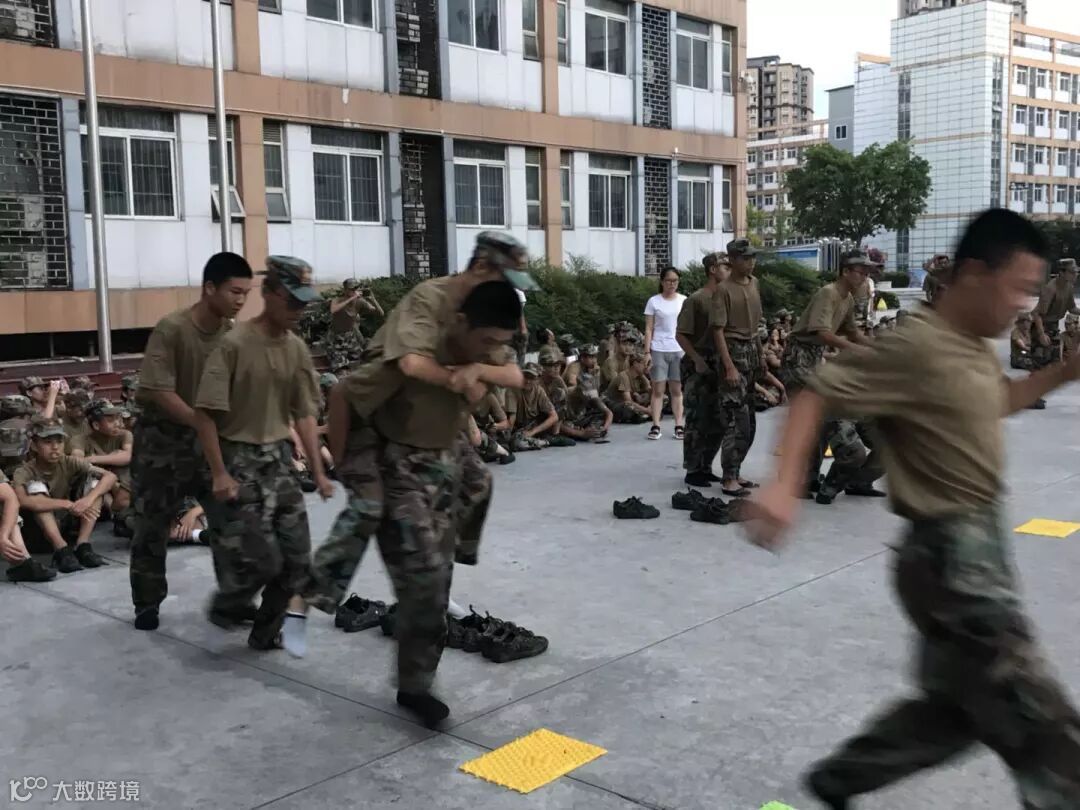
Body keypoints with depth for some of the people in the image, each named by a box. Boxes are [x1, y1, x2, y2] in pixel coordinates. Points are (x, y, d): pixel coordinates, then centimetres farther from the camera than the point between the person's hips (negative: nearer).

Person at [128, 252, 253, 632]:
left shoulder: (234, 333, -5)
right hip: (163, 436, -4)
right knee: (153, 526, 5)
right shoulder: (171, 329, -20)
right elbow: (159, 391, -23)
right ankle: (147, 603, 21)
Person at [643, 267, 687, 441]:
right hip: (658, 350, -1)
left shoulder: (684, 301, 6)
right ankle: (656, 426, 2)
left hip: (679, 350, 2)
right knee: (658, 389, -1)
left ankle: (679, 425, 7)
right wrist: (647, 352, -7)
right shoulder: (654, 301, 1)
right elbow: (649, 329, 0)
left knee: (677, 389, 5)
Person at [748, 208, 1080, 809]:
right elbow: (818, 394, -21)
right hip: (953, 557, -10)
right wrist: (785, 486, -34)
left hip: (981, 545, 10)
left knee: (954, 709, 20)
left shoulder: (977, 347, 9)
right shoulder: (917, 348, -20)